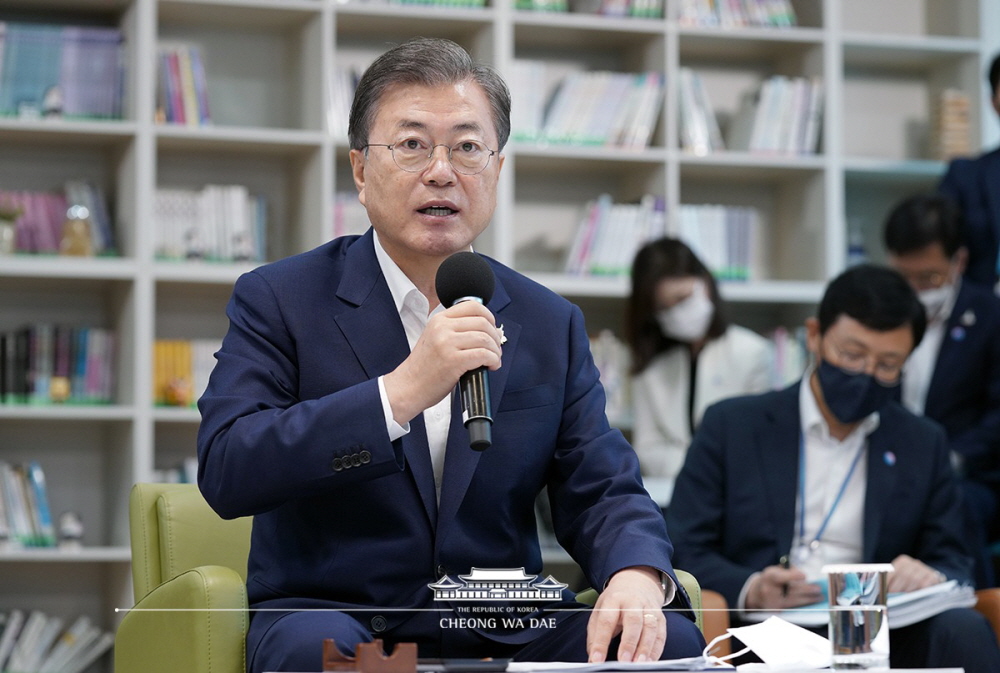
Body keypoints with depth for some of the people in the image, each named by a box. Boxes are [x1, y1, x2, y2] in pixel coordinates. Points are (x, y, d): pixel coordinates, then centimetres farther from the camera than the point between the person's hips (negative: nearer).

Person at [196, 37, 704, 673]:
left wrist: (637, 575, -18)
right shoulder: (279, 300, 0)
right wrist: (402, 390, -24)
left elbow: (603, 491, 7)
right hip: (334, 613, -3)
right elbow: (225, 472, -14)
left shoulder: (551, 324, 11)